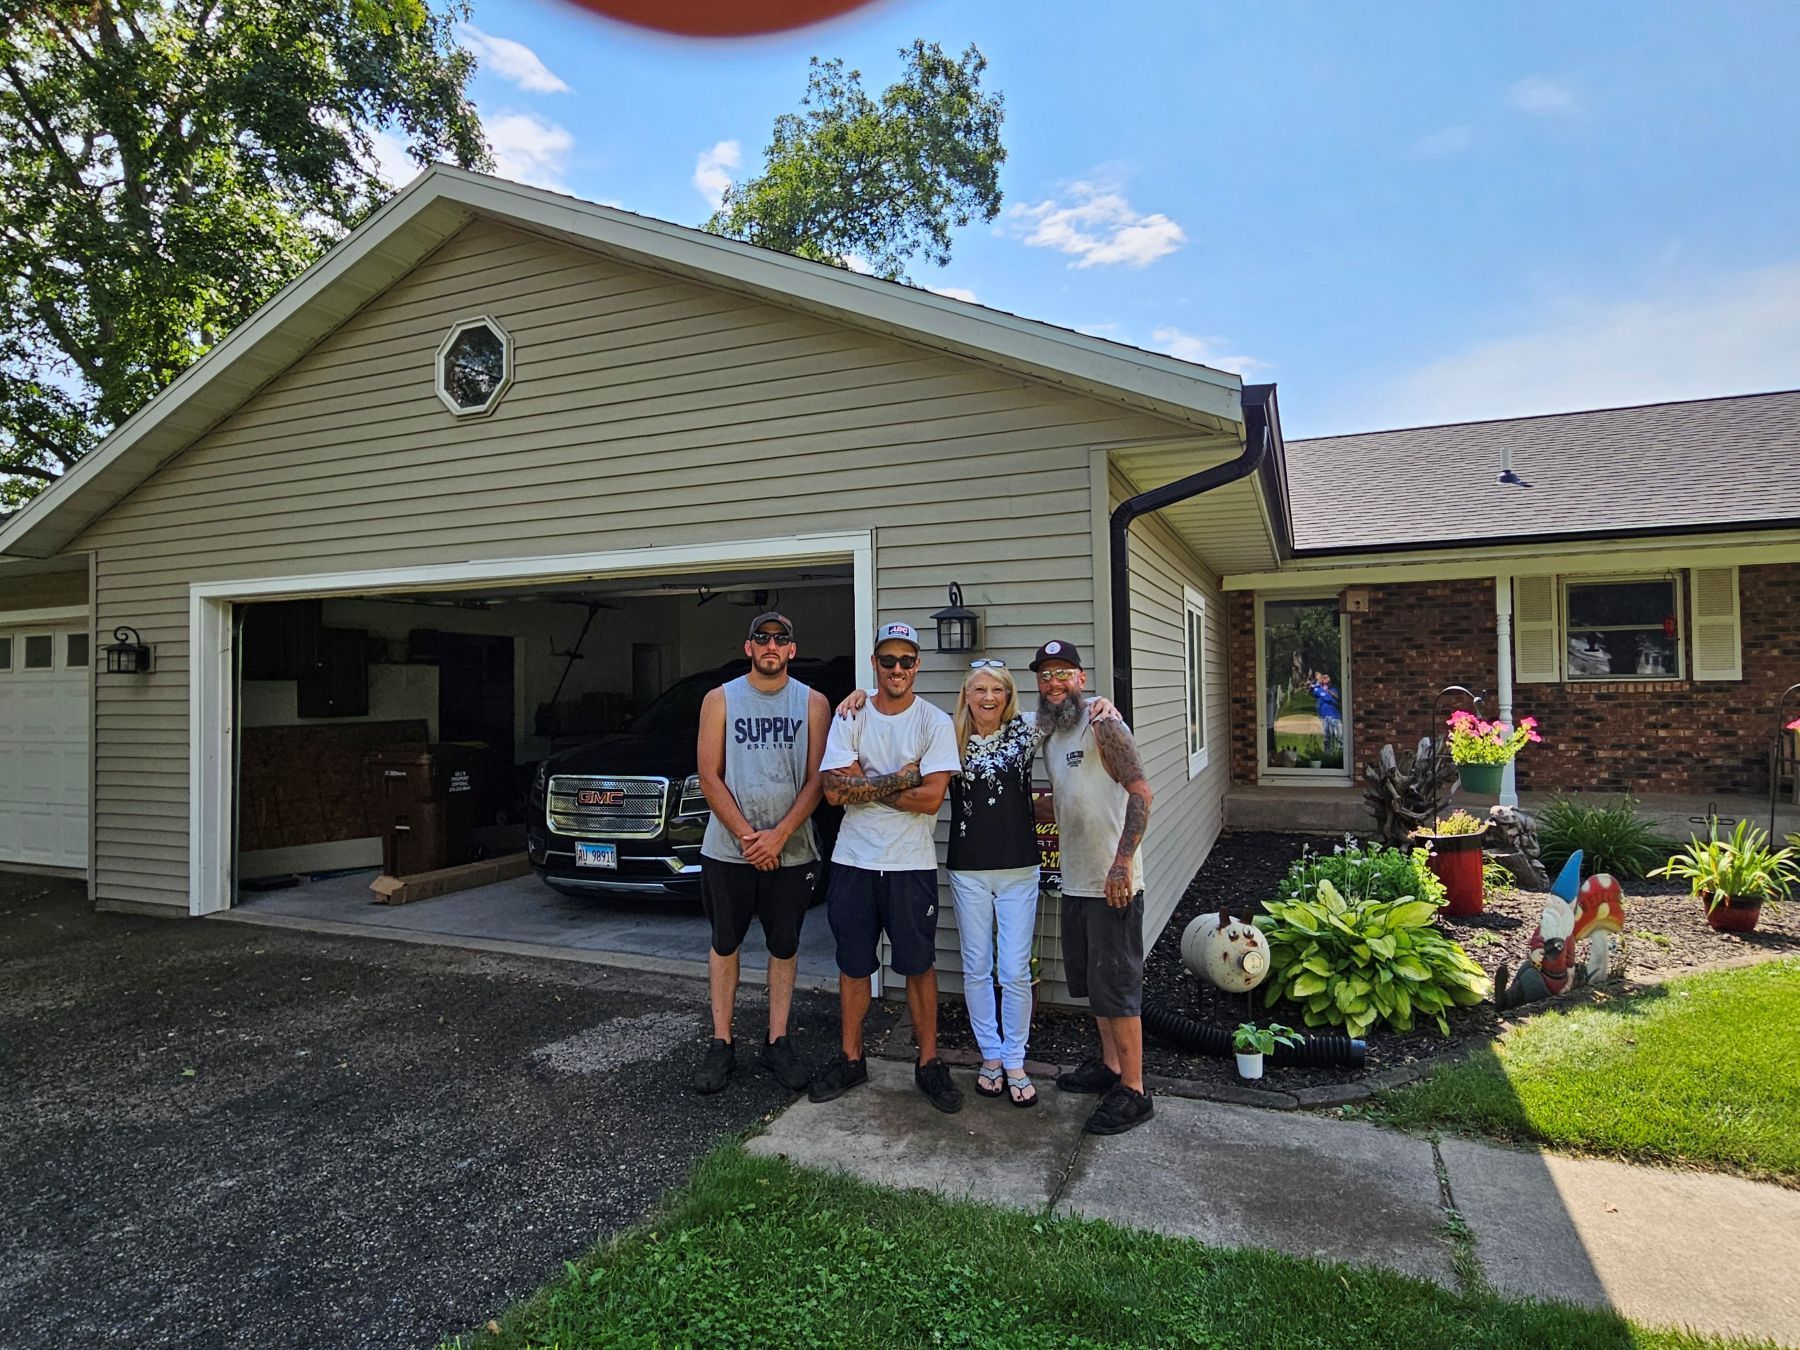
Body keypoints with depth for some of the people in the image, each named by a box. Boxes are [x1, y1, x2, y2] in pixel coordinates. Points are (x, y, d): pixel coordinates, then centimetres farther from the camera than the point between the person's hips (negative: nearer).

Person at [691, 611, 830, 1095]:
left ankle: (777, 1043, 22)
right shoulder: (720, 699, 2)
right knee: (724, 944, 9)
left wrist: (779, 834, -14)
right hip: (727, 851, 0)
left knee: (784, 947, 9)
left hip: (791, 851, 0)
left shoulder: (813, 703, 2)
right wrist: (746, 835, -12)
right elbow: (710, 777, -3)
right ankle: (721, 1045, 20)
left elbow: (816, 779, -3)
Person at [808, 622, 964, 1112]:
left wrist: (864, 786, -12)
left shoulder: (935, 722, -4)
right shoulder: (849, 718, 1)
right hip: (853, 862, 2)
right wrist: (898, 780, -13)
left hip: (911, 866, -2)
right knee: (853, 966, 13)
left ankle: (929, 1063, 22)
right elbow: (835, 791, -10)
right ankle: (851, 1059, 29)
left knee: (919, 966, 7)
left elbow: (931, 798, -15)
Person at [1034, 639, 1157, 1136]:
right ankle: (1109, 1065, 36)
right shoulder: (1050, 738, 13)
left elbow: (1141, 793, -21)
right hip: (1075, 883, 9)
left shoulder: (1103, 728, -13)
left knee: (1116, 985, -1)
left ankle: (1133, 1091, 11)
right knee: (1090, 981, 19)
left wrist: (1122, 863, -26)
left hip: (1113, 885, -9)